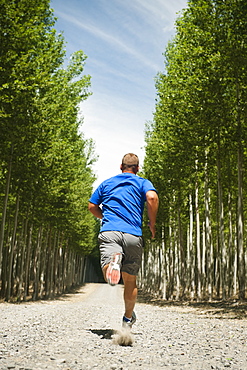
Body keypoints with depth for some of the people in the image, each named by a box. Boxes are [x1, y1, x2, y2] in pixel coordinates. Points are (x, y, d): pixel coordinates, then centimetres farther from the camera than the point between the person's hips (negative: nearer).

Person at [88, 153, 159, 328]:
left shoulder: (106, 183, 21)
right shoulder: (142, 182, 12)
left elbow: (92, 206, 20)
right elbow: (152, 197, -9)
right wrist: (152, 224, 2)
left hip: (109, 231, 1)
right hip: (133, 234, 0)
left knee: (110, 277, -14)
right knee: (130, 280, 14)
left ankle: (114, 260, -46)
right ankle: (128, 319, 25)